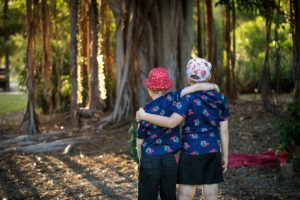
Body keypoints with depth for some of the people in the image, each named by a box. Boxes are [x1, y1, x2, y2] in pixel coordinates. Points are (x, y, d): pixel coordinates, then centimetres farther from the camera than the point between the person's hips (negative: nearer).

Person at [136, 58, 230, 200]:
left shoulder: (189, 98, -12)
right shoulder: (220, 99, 4)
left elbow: (172, 122, -22)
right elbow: (224, 131, 5)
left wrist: (144, 116, -14)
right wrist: (225, 155, 14)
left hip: (192, 152, -4)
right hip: (213, 152, 4)